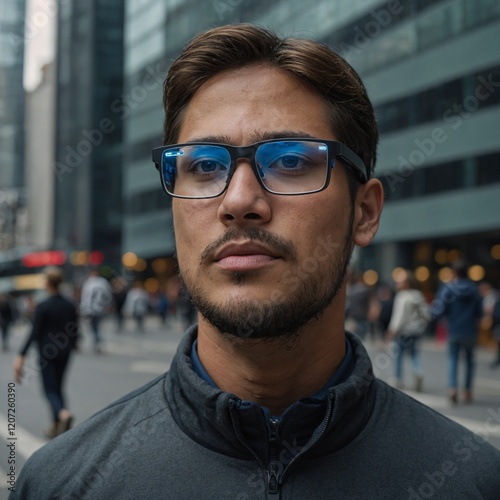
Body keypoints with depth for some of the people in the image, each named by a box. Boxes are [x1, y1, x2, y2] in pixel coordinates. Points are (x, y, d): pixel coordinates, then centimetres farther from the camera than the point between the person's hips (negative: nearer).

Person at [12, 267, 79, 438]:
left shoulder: (42, 306, -14)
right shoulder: (70, 305, 0)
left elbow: (34, 333, -17)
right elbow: (75, 331, 8)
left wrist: (21, 355, -15)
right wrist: (72, 344, 29)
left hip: (46, 353, -5)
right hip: (64, 352, 5)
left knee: (50, 389, 1)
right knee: (58, 387, 16)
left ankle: (63, 413, -27)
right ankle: (56, 426, 13)